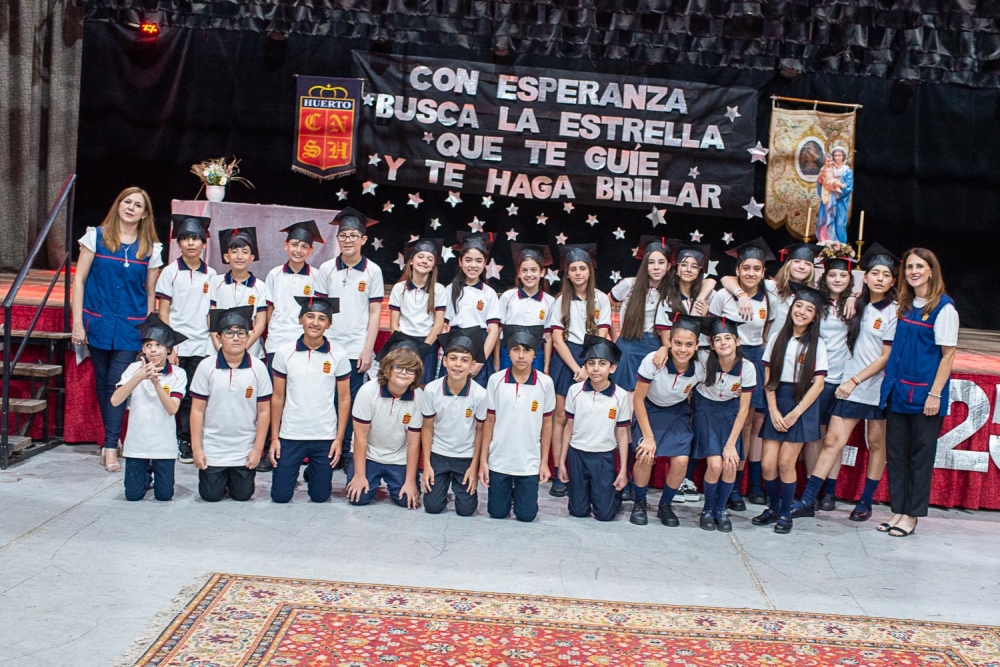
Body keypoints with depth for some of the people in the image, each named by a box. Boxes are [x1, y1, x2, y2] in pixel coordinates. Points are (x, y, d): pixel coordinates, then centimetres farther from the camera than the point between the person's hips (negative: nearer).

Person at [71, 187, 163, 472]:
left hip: (130, 328, -1)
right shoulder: (96, 236, 2)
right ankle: (113, 437, 25)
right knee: (102, 382, 9)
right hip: (98, 323, 1)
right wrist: (77, 323, -5)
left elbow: (151, 293, 7)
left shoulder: (151, 248, 4)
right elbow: (79, 279, 1)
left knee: (118, 384, -7)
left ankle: (111, 447, -4)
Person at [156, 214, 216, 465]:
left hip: (201, 346, 2)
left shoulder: (211, 275, 8)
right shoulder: (170, 272, 2)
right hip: (176, 345, -2)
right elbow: (163, 310, 0)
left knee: (194, 396, 3)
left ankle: (187, 443, 12)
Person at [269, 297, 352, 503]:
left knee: (320, 497, 7)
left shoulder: (338, 355, -4)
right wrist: (274, 437, 3)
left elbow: (344, 399, 1)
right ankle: (294, 472, 34)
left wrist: (339, 438, -2)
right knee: (280, 496, 2)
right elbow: (277, 397, 4)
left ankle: (313, 473, 40)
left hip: (325, 437, 0)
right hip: (290, 435, 0)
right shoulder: (284, 353, -3)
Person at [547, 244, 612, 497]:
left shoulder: (601, 300, 3)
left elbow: (601, 337, -1)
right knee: (562, 416, -1)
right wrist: (576, 368, -12)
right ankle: (559, 475, 1)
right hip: (565, 359, 0)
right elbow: (557, 338, -2)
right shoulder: (561, 301, 4)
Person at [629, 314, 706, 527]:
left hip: (677, 414, 2)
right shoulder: (653, 361, -29)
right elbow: (638, 399, -17)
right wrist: (648, 436, -18)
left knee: (681, 460, -17)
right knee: (646, 455, -22)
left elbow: (693, 398, 2)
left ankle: (665, 505, 11)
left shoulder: (699, 369, -21)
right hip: (649, 410, -2)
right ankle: (639, 503, 5)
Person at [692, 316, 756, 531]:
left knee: (731, 464, -12)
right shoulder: (704, 361, -26)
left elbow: (743, 409, -13)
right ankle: (708, 509, 9)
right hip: (705, 409, -2)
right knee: (715, 464, -16)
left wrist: (731, 444, -13)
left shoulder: (747, 367, -21)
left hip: (730, 411, 2)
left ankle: (721, 510, 13)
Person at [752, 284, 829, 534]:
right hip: (777, 402, 2)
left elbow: (818, 384, -5)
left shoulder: (817, 344, -2)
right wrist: (773, 411, -6)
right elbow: (768, 378, 4)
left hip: (802, 405, -2)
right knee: (768, 463, -3)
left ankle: (785, 514, 12)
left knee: (786, 463, -5)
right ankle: (773, 508, 18)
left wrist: (794, 414, -10)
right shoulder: (777, 338, 5)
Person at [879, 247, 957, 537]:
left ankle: (911, 516, 10)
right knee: (896, 452, 8)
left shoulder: (944, 307, -8)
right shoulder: (904, 305, 9)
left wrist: (935, 394, -15)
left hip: (925, 392, -6)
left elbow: (948, 354, -10)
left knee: (921, 455, 4)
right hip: (898, 390, 6)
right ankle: (898, 510, 17)